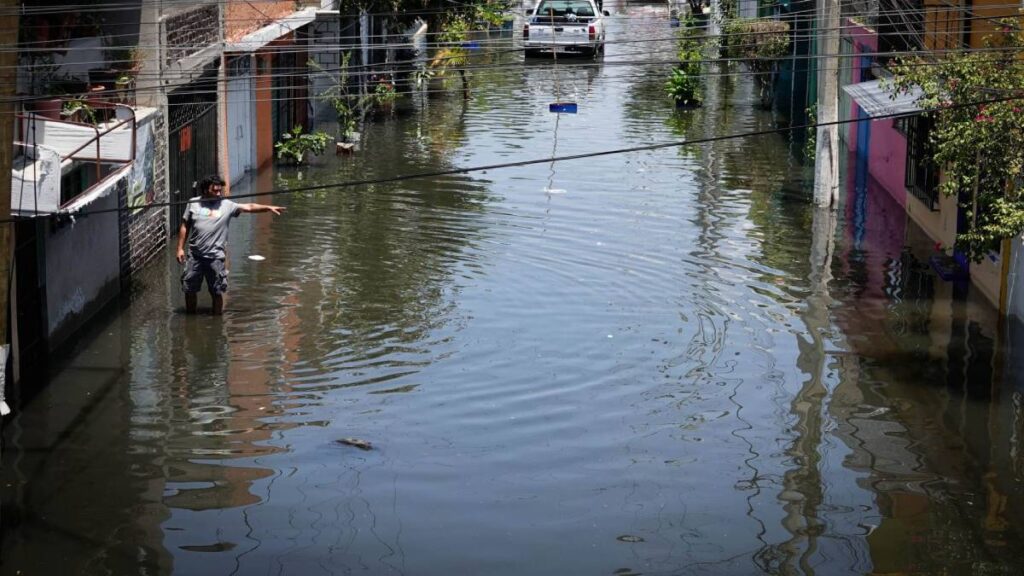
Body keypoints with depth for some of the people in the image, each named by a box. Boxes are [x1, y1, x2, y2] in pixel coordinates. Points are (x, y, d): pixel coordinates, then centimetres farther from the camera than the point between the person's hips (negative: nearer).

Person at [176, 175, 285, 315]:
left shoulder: (226, 205, 0)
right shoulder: (193, 203, 3)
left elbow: (248, 207, -5)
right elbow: (184, 226, 7)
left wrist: (269, 207, -16)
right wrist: (180, 248, 4)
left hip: (215, 256, -1)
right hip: (194, 255, 1)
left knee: (217, 291, 2)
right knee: (189, 288, 10)